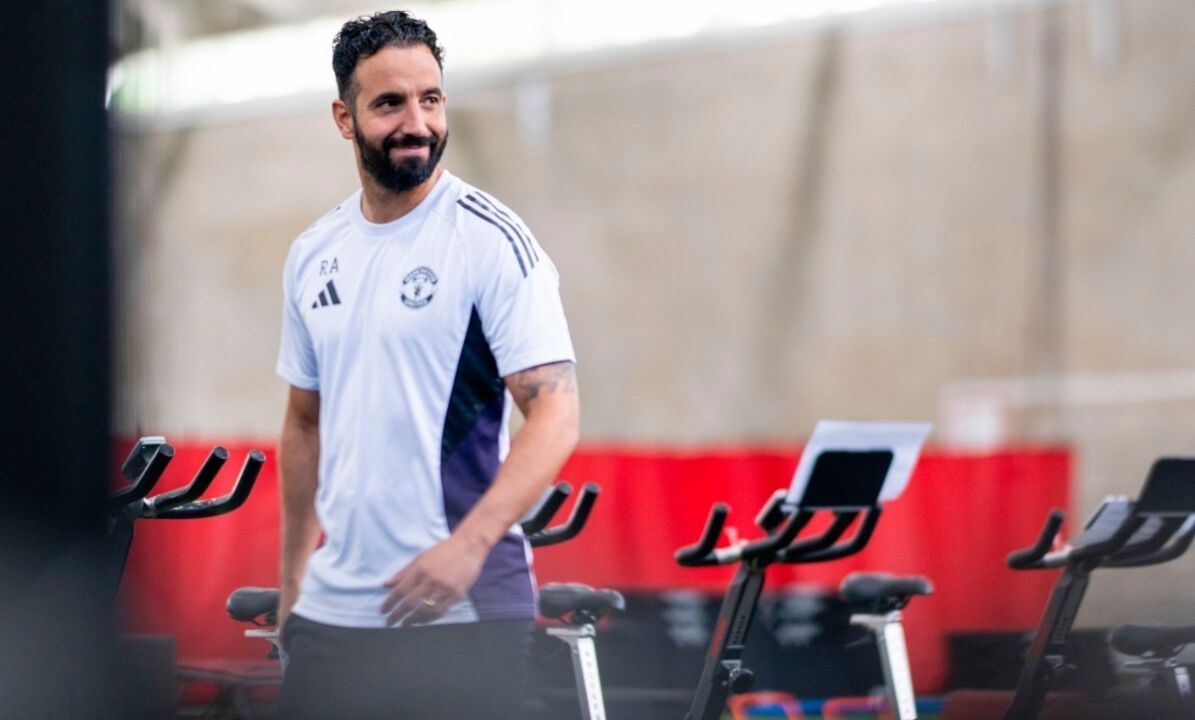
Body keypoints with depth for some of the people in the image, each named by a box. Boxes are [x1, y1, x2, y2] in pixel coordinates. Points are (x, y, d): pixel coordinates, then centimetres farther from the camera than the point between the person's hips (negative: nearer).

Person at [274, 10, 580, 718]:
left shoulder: (492, 240, -8)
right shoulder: (314, 255, 10)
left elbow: (556, 413, -15)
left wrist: (469, 543, -26)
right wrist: (291, 584, 18)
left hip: (464, 614, -5)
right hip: (332, 612, 6)